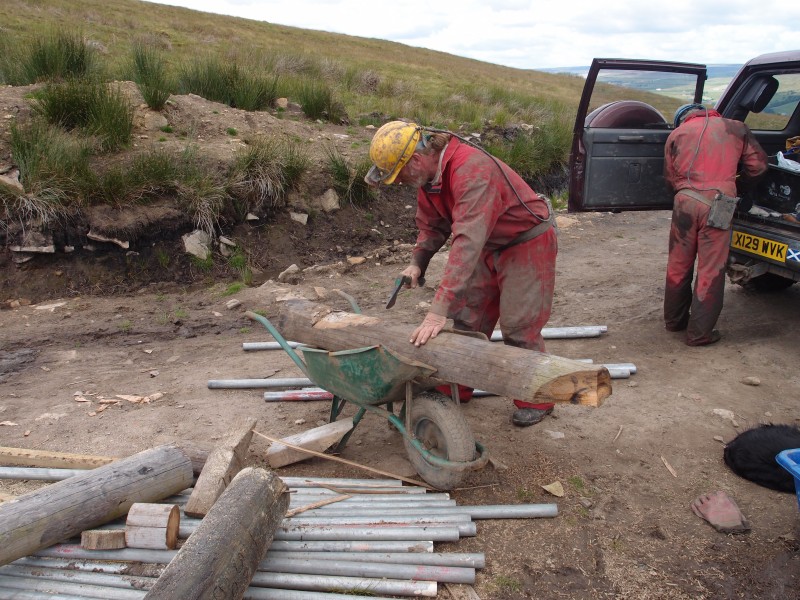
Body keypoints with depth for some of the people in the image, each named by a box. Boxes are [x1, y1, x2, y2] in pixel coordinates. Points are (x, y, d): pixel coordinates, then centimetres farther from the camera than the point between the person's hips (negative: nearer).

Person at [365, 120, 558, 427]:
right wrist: (417, 262, -12)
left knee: (518, 327, -6)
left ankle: (536, 401, 14)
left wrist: (439, 310, -49)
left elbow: (467, 242, -45)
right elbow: (432, 225, 8)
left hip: (527, 244, -8)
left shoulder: (472, 171, -36)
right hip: (490, 246, 8)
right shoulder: (428, 173, -7)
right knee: (466, 317, 9)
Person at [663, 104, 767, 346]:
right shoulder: (736, 129, 12)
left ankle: (674, 320, 29)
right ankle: (699, 333, 8)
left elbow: (671, 176, 13)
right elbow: (758, 165, 16)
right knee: (710, 271, 3)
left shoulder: (676, 134, 13)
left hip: (685, 201, 2)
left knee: (678, 265, 16)